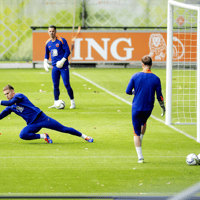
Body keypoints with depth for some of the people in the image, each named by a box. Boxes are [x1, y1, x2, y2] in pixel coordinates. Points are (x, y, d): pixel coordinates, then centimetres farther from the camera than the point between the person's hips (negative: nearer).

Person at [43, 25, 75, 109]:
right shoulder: (48, 43, 10)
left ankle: (72, 102, 2)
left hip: (63, 66, -5)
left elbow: (67, 51, -9)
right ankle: (56, 103, 7)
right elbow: (46, 54, 23)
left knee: (66, 84, -7)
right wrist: (45, 62, 8)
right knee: (55, 85, 3)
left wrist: (62, 61, -18)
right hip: (54, 67, 5)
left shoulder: (61, 40, -7)